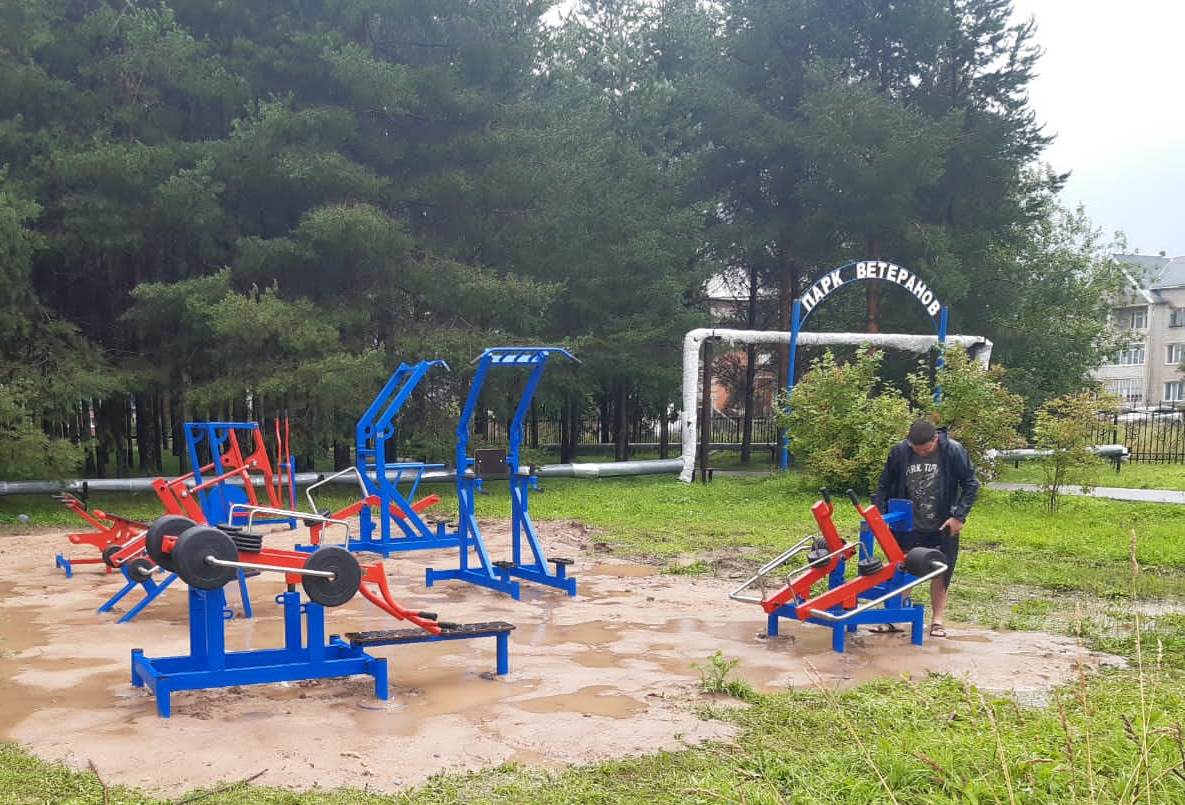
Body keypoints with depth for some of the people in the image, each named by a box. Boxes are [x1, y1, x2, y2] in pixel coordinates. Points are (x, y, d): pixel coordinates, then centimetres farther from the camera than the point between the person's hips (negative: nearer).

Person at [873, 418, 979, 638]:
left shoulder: (953, 451, -16)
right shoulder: (899, 451, -11)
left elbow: (971, 484, -8)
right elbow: (884, 486, 1)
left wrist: (959, 515, -14)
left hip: (942, 528, -1)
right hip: (908, 526, 1)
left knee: (941, 573, 8)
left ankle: (938, 621, 18)